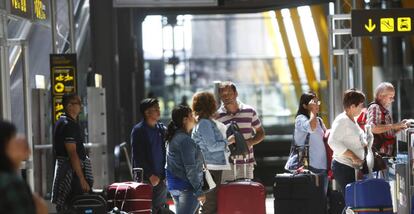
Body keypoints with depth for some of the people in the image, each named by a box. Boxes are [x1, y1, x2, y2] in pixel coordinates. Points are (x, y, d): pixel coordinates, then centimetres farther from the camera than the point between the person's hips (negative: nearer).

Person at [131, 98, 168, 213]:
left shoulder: (162, 129, 11)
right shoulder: (138, 130, -5)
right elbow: (138, 156, -9)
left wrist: (164, 174, 2)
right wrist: (150, 175, -12)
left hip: (161, 178, 5)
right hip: (146, 179, -5)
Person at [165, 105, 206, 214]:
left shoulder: (174, 138, 13)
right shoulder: (185, 140, -16)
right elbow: (190, 168, -19)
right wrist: (199, 191, -17)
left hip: (173, 185, 10)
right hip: (186, 187, -10)